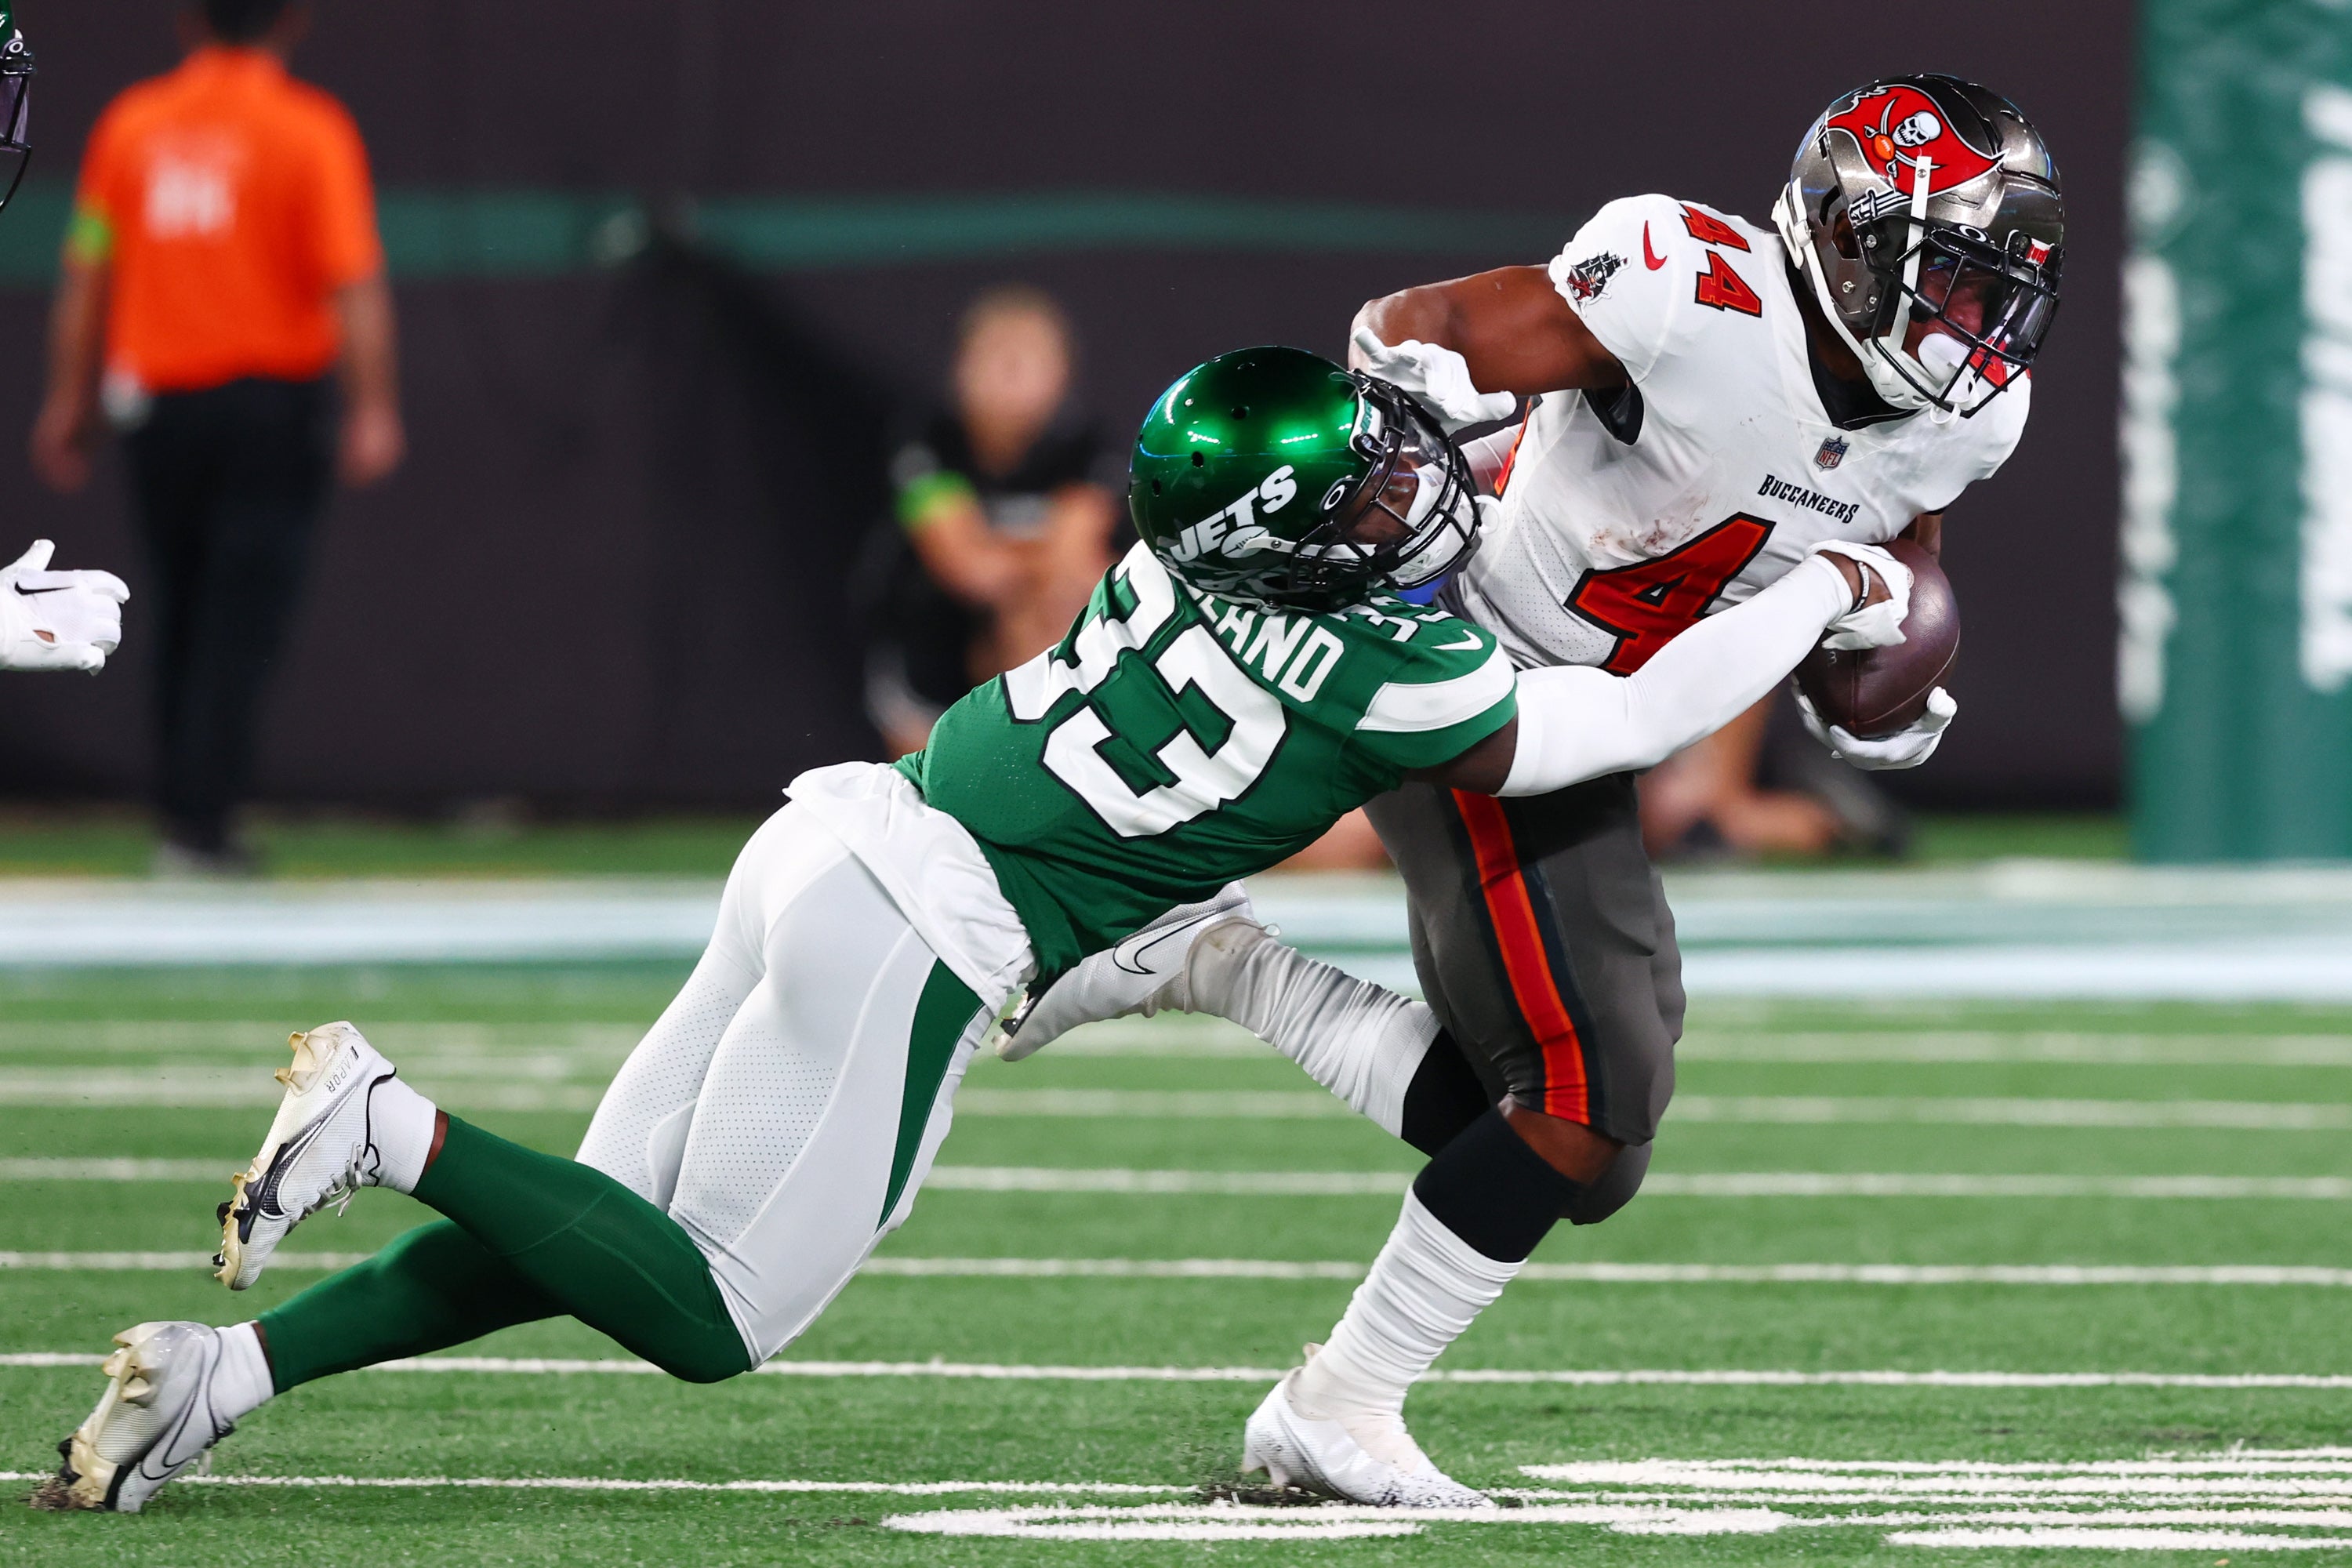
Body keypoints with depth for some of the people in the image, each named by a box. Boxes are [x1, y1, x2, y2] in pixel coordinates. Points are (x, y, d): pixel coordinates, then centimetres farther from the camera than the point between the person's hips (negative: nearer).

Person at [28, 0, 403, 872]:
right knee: (240, 620, -4)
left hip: (154, 402, 4)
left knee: (182, 613, 15)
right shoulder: (310, 131, -5)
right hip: (270, 400, -4)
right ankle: (200, 824, -12)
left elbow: (85, 277, 7)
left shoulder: (130, 124, 6)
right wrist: (373, 411, -15)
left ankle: (184, 812, 17)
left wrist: (69, 406, 12)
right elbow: (355, 284, -13)